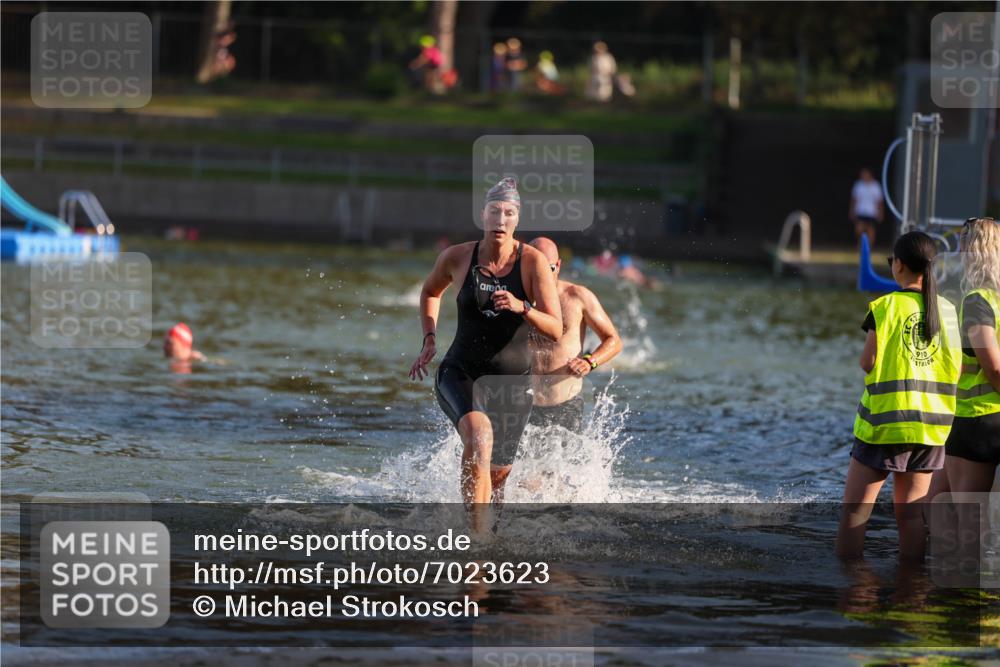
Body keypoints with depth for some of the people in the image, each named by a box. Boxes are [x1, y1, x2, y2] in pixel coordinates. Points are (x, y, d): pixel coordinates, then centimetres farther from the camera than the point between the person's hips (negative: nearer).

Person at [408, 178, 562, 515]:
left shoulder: (533, 262, -9)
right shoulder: (457, 257, -4)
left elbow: (556, 330, -14)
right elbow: (430, 292, 20)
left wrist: (521, 308, -31)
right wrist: (429, 340, 9)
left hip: (512, 380, 1)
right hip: (461, 373, -1)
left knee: (497, 475, 11)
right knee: (479, 434, -33)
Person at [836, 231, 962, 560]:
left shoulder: (886, 306, -8)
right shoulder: (948, 310, 4)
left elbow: (868, 362, -10)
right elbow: (959, 367, 4)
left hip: (886, 422, -4)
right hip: (932, 423, 4)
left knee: (856, 507, 2)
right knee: (911, 512, 7)